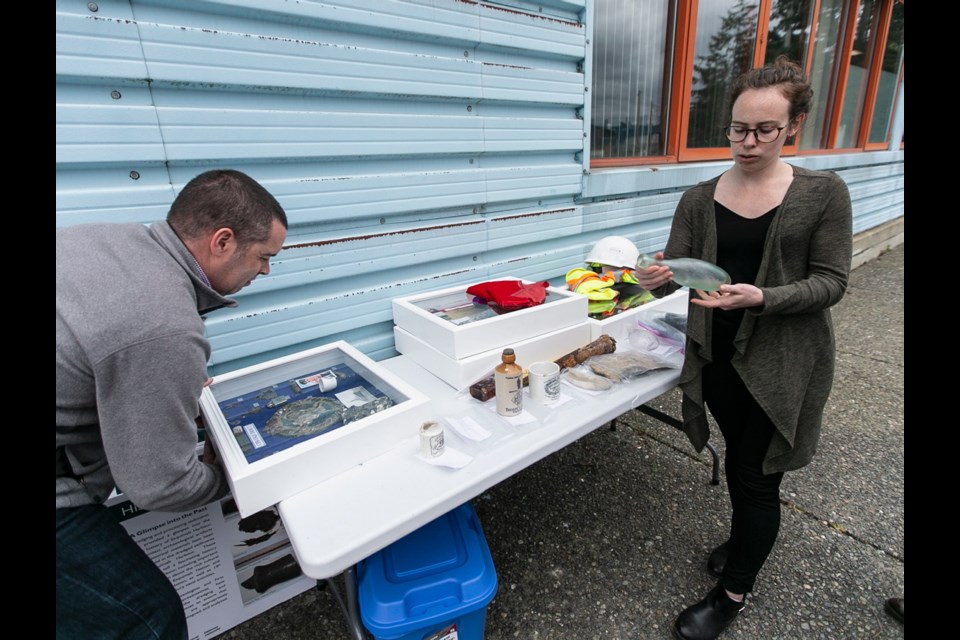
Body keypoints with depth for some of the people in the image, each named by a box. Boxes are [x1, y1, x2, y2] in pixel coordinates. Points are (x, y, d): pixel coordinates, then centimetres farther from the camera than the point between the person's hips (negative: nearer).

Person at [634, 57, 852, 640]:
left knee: (755, 475, 6)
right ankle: (747, 541, 50)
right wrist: (656, 280, -28)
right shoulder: (700, 199, 0)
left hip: (782, 361, -3)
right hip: (718, 355, 3)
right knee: (740, 463, 22)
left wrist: (760, 298, -28)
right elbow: (675, 272, -4)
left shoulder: (823, 193, -6)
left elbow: (831, 282, -9)